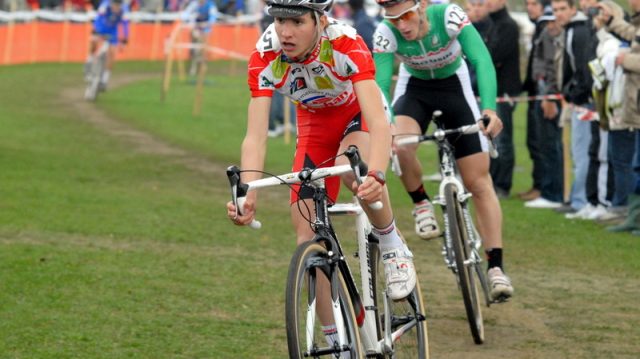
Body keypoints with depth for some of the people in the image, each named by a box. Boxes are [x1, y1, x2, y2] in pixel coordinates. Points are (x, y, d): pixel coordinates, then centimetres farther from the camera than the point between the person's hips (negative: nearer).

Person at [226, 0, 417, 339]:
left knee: (351, 167, -38)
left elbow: (379, 122, -43)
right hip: (314, 126, 3)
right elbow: (255, 136, -30)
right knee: (308, 239, -7)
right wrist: (248, 196, -46)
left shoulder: (346, 44, -35)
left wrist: (375, 176, -61)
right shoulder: (265, 57, -27)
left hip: (359, 116, -3)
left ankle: (392, 245, -11)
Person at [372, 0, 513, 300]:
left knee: (479, 181, -5)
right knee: (399, 145, -33)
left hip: (455, 87, 0)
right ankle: (421, 204, -5)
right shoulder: (386, 34, -27)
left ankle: (496, 267, -2)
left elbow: (481, 60, -39)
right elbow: (380, 86, -31)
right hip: (414, 88, 1)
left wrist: (489, 107, -54)